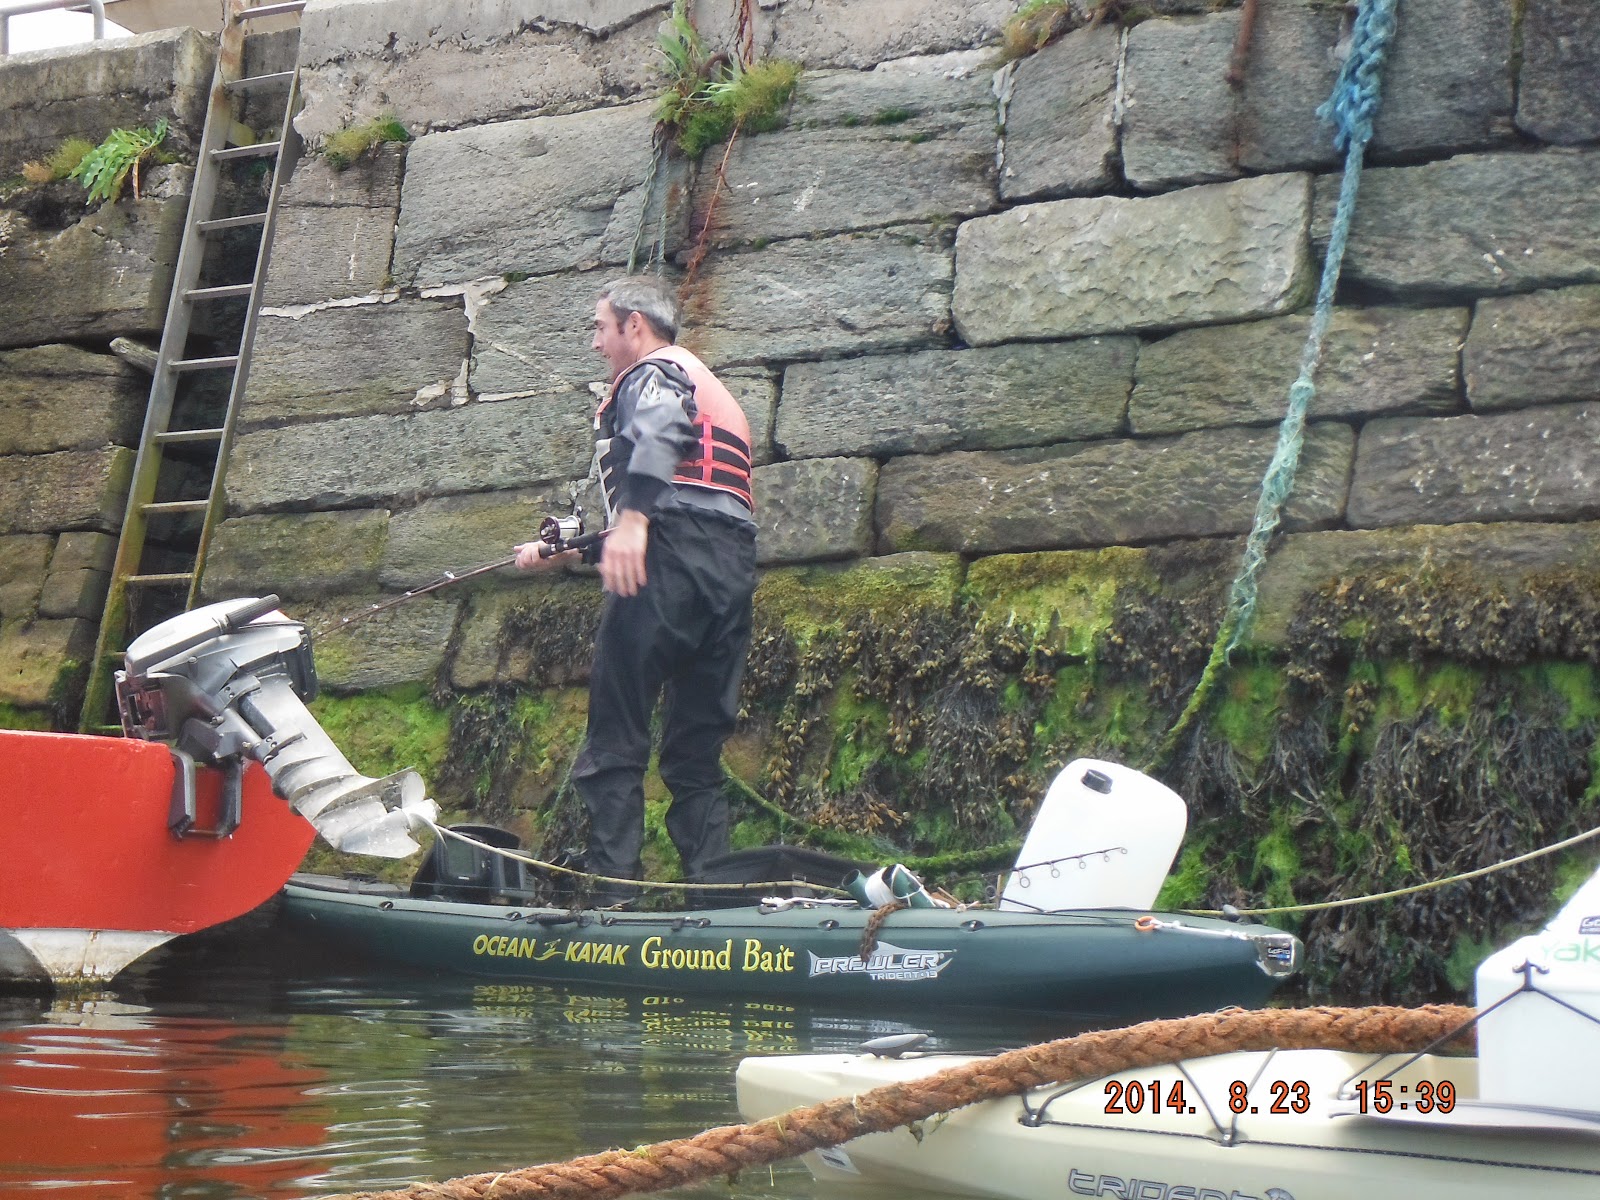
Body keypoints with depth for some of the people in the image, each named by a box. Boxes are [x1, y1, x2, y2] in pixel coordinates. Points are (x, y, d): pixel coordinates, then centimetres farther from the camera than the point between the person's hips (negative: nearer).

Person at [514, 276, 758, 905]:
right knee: (697, 751, 10)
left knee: (615, 735, -8)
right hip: (732, 567, 9)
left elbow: (657, 432, -19)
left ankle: (614, 889, -16)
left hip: (671, 557, -9)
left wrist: (632, 520, -32)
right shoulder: (711, 390, 36)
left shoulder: (652, 372, 8)